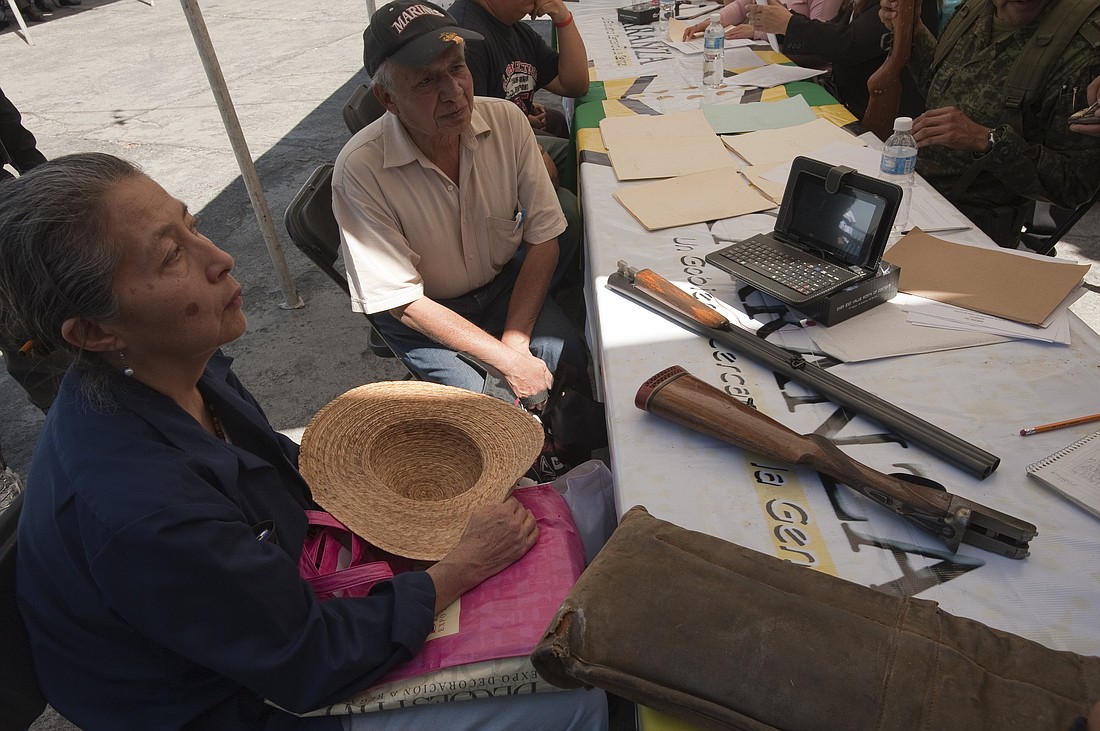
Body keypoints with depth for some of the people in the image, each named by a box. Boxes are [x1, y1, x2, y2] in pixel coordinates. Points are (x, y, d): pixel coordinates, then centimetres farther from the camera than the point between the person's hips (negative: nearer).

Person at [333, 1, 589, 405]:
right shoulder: (360, 170, -26)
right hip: (422, 315, -2)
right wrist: (507, 360, -24)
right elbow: (405, 303, -21)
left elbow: (543, 239, -9)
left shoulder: (506, 120, -15)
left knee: (574, 363, -17)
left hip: (505, 281, 3)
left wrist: (516, 342, -19)